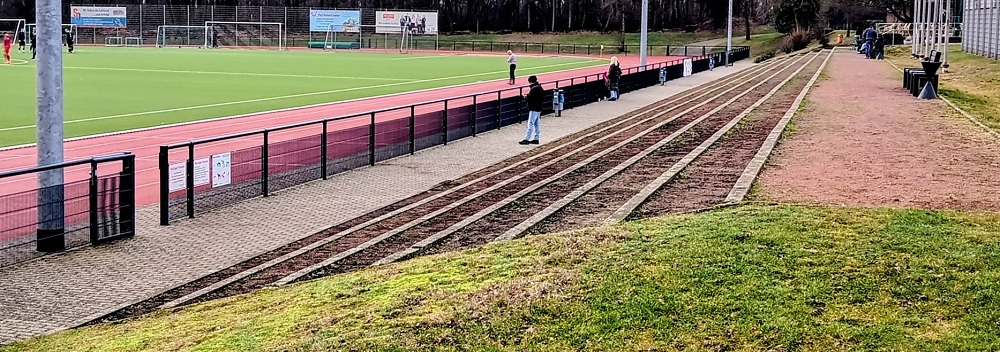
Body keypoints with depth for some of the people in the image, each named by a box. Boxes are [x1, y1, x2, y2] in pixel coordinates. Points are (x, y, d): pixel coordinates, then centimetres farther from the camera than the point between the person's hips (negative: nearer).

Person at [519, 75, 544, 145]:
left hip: (533, 109, -10)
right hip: (539, 108, 10)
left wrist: (526, 97, 0)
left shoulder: (533, 88, -19)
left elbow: (529, 98, -23)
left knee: (530, 124, -9)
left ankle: (526, 139, -10)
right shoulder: (540, 87, 10)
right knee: (536, 124, 15)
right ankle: (536, 139, 18)